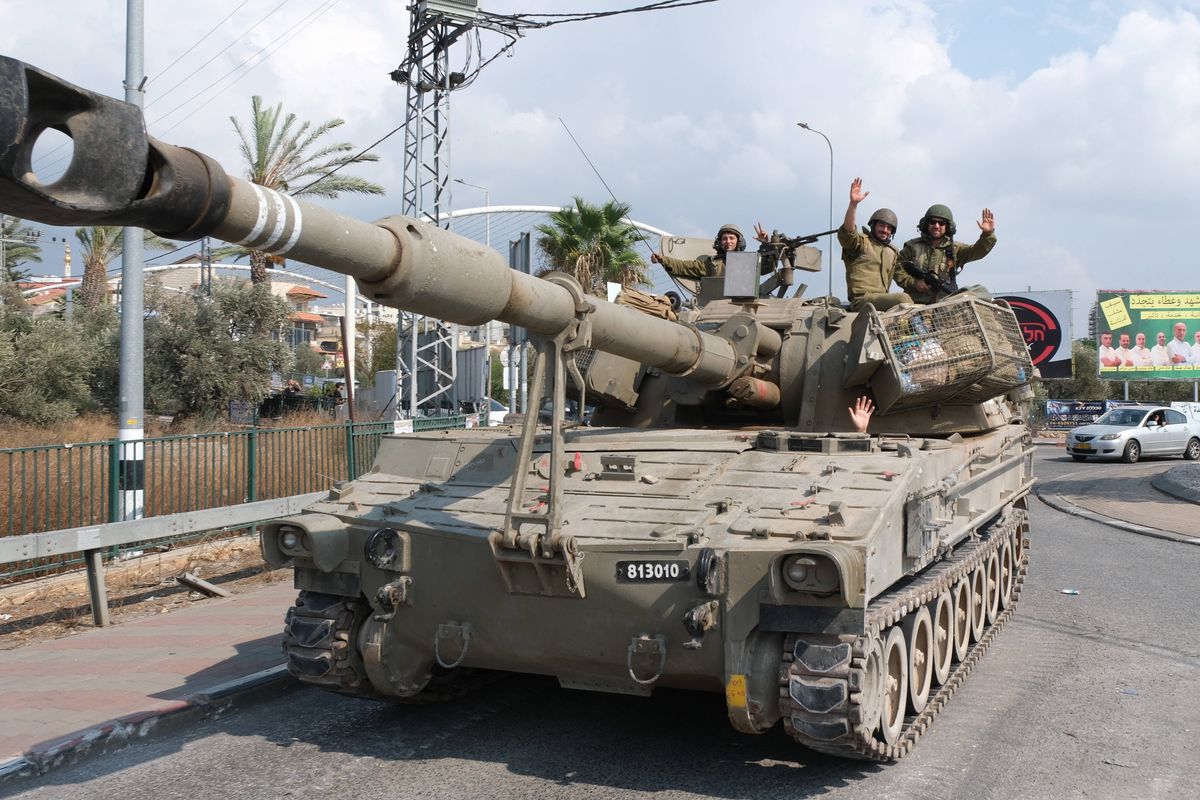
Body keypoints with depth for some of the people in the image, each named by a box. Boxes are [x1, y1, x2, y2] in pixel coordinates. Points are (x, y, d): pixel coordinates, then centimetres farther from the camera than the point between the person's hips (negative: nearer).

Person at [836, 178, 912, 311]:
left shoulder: (893, 252, 25)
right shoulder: (861, 241, 4)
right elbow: (847, 231, -19)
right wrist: (853, 203, -31)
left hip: (882, 299, 7)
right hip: (862, 300, -7)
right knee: (903, 298, -29)